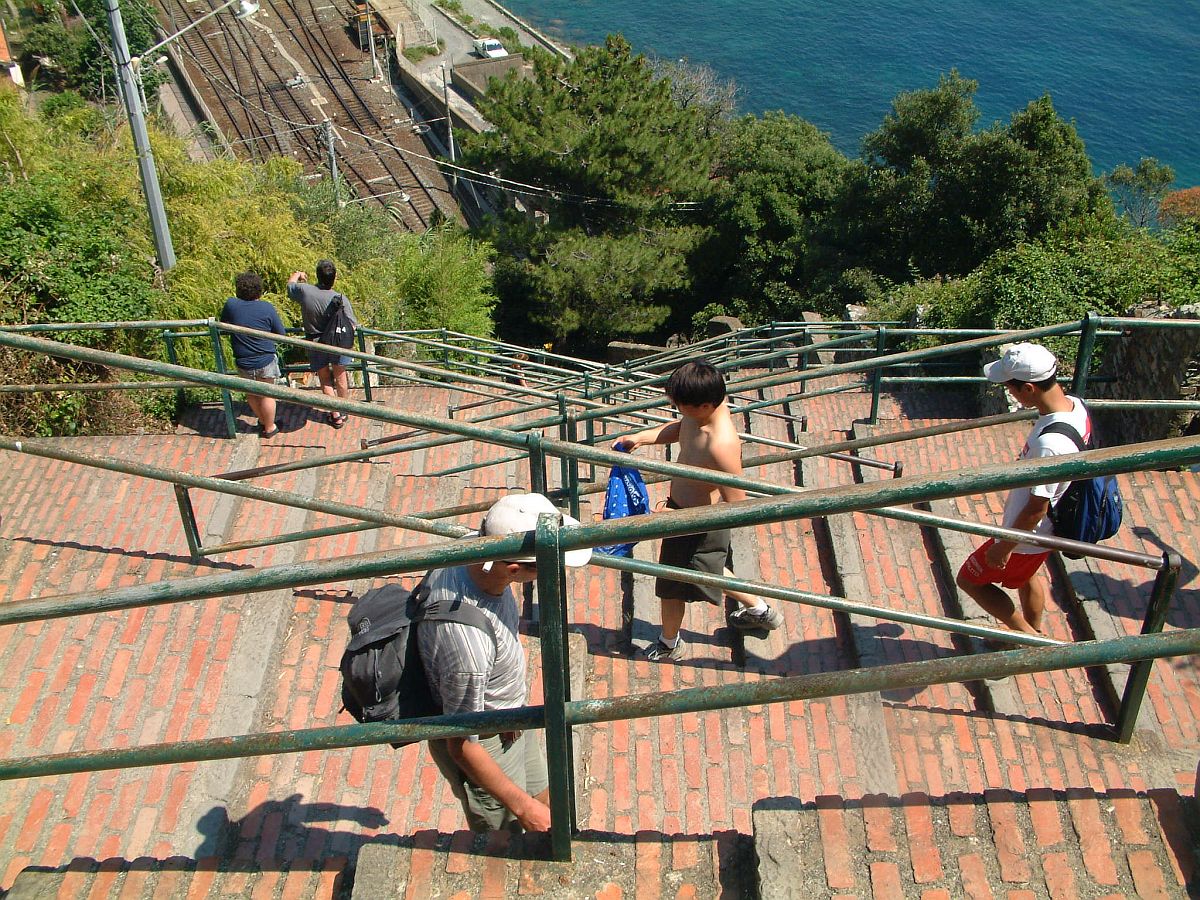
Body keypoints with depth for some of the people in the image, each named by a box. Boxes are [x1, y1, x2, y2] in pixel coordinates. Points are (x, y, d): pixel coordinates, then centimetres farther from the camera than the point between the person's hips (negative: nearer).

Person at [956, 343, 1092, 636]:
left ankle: (1029, 638, 20)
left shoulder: (1048, 443, -39)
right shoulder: (1075, 405, -12)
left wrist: (1004, 546, -15)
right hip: (1050, 527, 9)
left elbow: (1036, 509, -28)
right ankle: (1035, 635, 54)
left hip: (1027, 535, -9)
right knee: (1025, 577, 32)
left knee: (970, 579, 12)